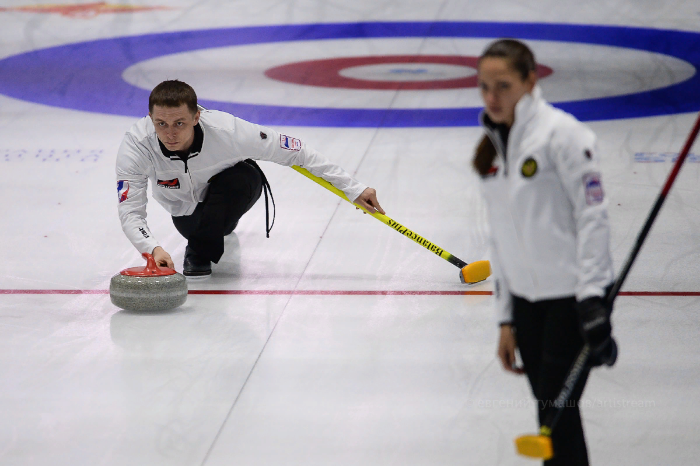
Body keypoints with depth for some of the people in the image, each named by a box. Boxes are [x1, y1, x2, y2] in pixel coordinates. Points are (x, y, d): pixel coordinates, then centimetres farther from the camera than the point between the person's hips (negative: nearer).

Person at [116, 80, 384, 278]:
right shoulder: (136, 146, -35)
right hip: (185, 207, 3)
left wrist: (353, 189, -26)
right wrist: (153, 249, -57)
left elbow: (295, 152, -29)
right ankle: (220, 226, 15)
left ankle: (200, 251, -8)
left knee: (240, 179, -33)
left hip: (236, 185, -3)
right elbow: (130, 212, -35)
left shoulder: (227, 131, -38)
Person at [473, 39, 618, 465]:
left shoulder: (561, 133, -10)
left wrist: (591, 296, -22)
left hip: (572, 298, -7)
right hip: (527, 300, 7)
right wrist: (506, 319, 15)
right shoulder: (493, 147, 13)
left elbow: (593, 214, -15)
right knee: (551, 412, 10)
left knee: (557, 413, -10)